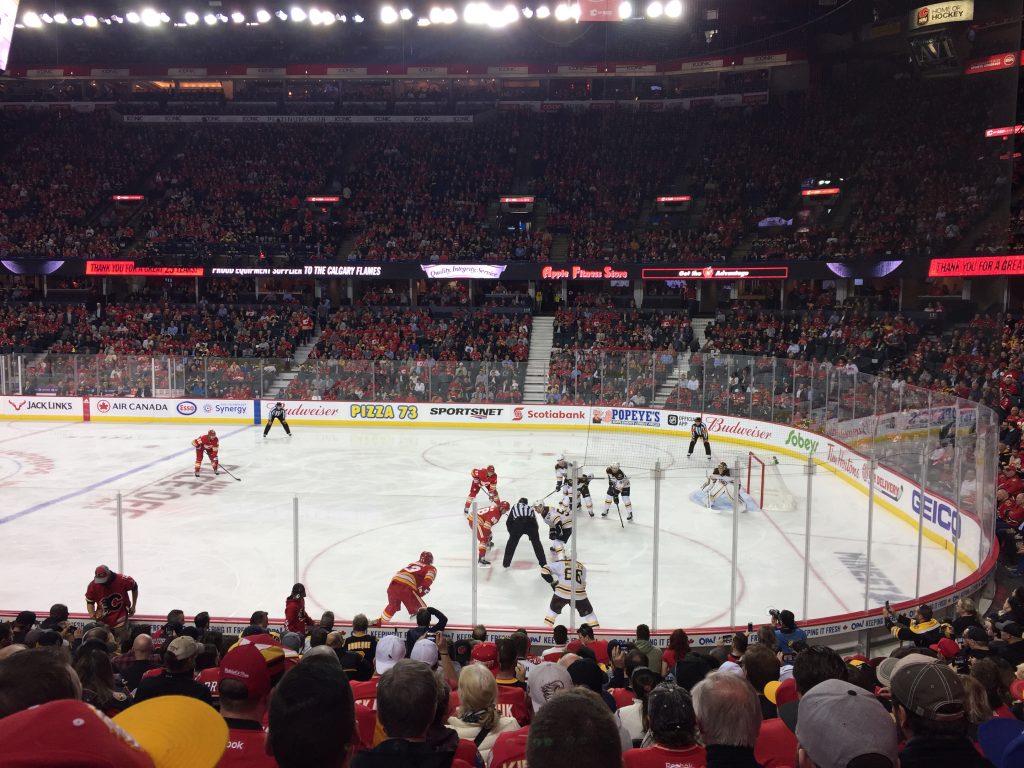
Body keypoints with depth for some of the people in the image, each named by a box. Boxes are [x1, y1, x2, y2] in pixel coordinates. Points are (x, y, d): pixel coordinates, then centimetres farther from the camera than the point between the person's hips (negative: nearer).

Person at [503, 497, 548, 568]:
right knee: (536, 542, 21)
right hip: (530, 524, 1)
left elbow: (508, 521, 26)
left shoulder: (514, 507, 32)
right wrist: (533, 535, 42)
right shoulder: (531, 508, 36)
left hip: (517, 523, -1)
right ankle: (543, 563, 22)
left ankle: (506, 563, 20)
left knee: (511, 543, 19)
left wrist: (511, 532, 39)